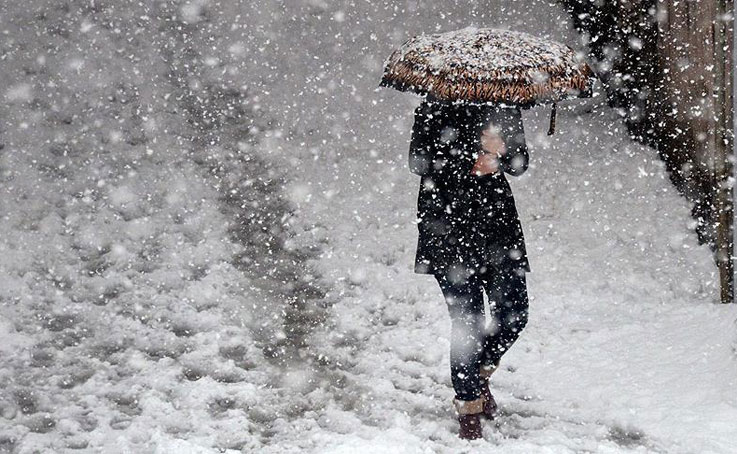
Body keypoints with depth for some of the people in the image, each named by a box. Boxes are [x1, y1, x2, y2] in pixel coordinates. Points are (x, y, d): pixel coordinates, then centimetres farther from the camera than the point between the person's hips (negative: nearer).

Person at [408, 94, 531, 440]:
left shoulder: (503, 109, 11)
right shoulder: (434, 109, -1)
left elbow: (520, 163, 6)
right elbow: (419, 162, -8)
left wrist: (499, 151, -17)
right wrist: (471, 164, -16)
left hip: (498, 221, 4)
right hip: (449, 225, -4)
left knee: (514, 314, 0)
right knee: (466, 319, -5)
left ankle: (479, 373, 28)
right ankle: (468, 406, 9)